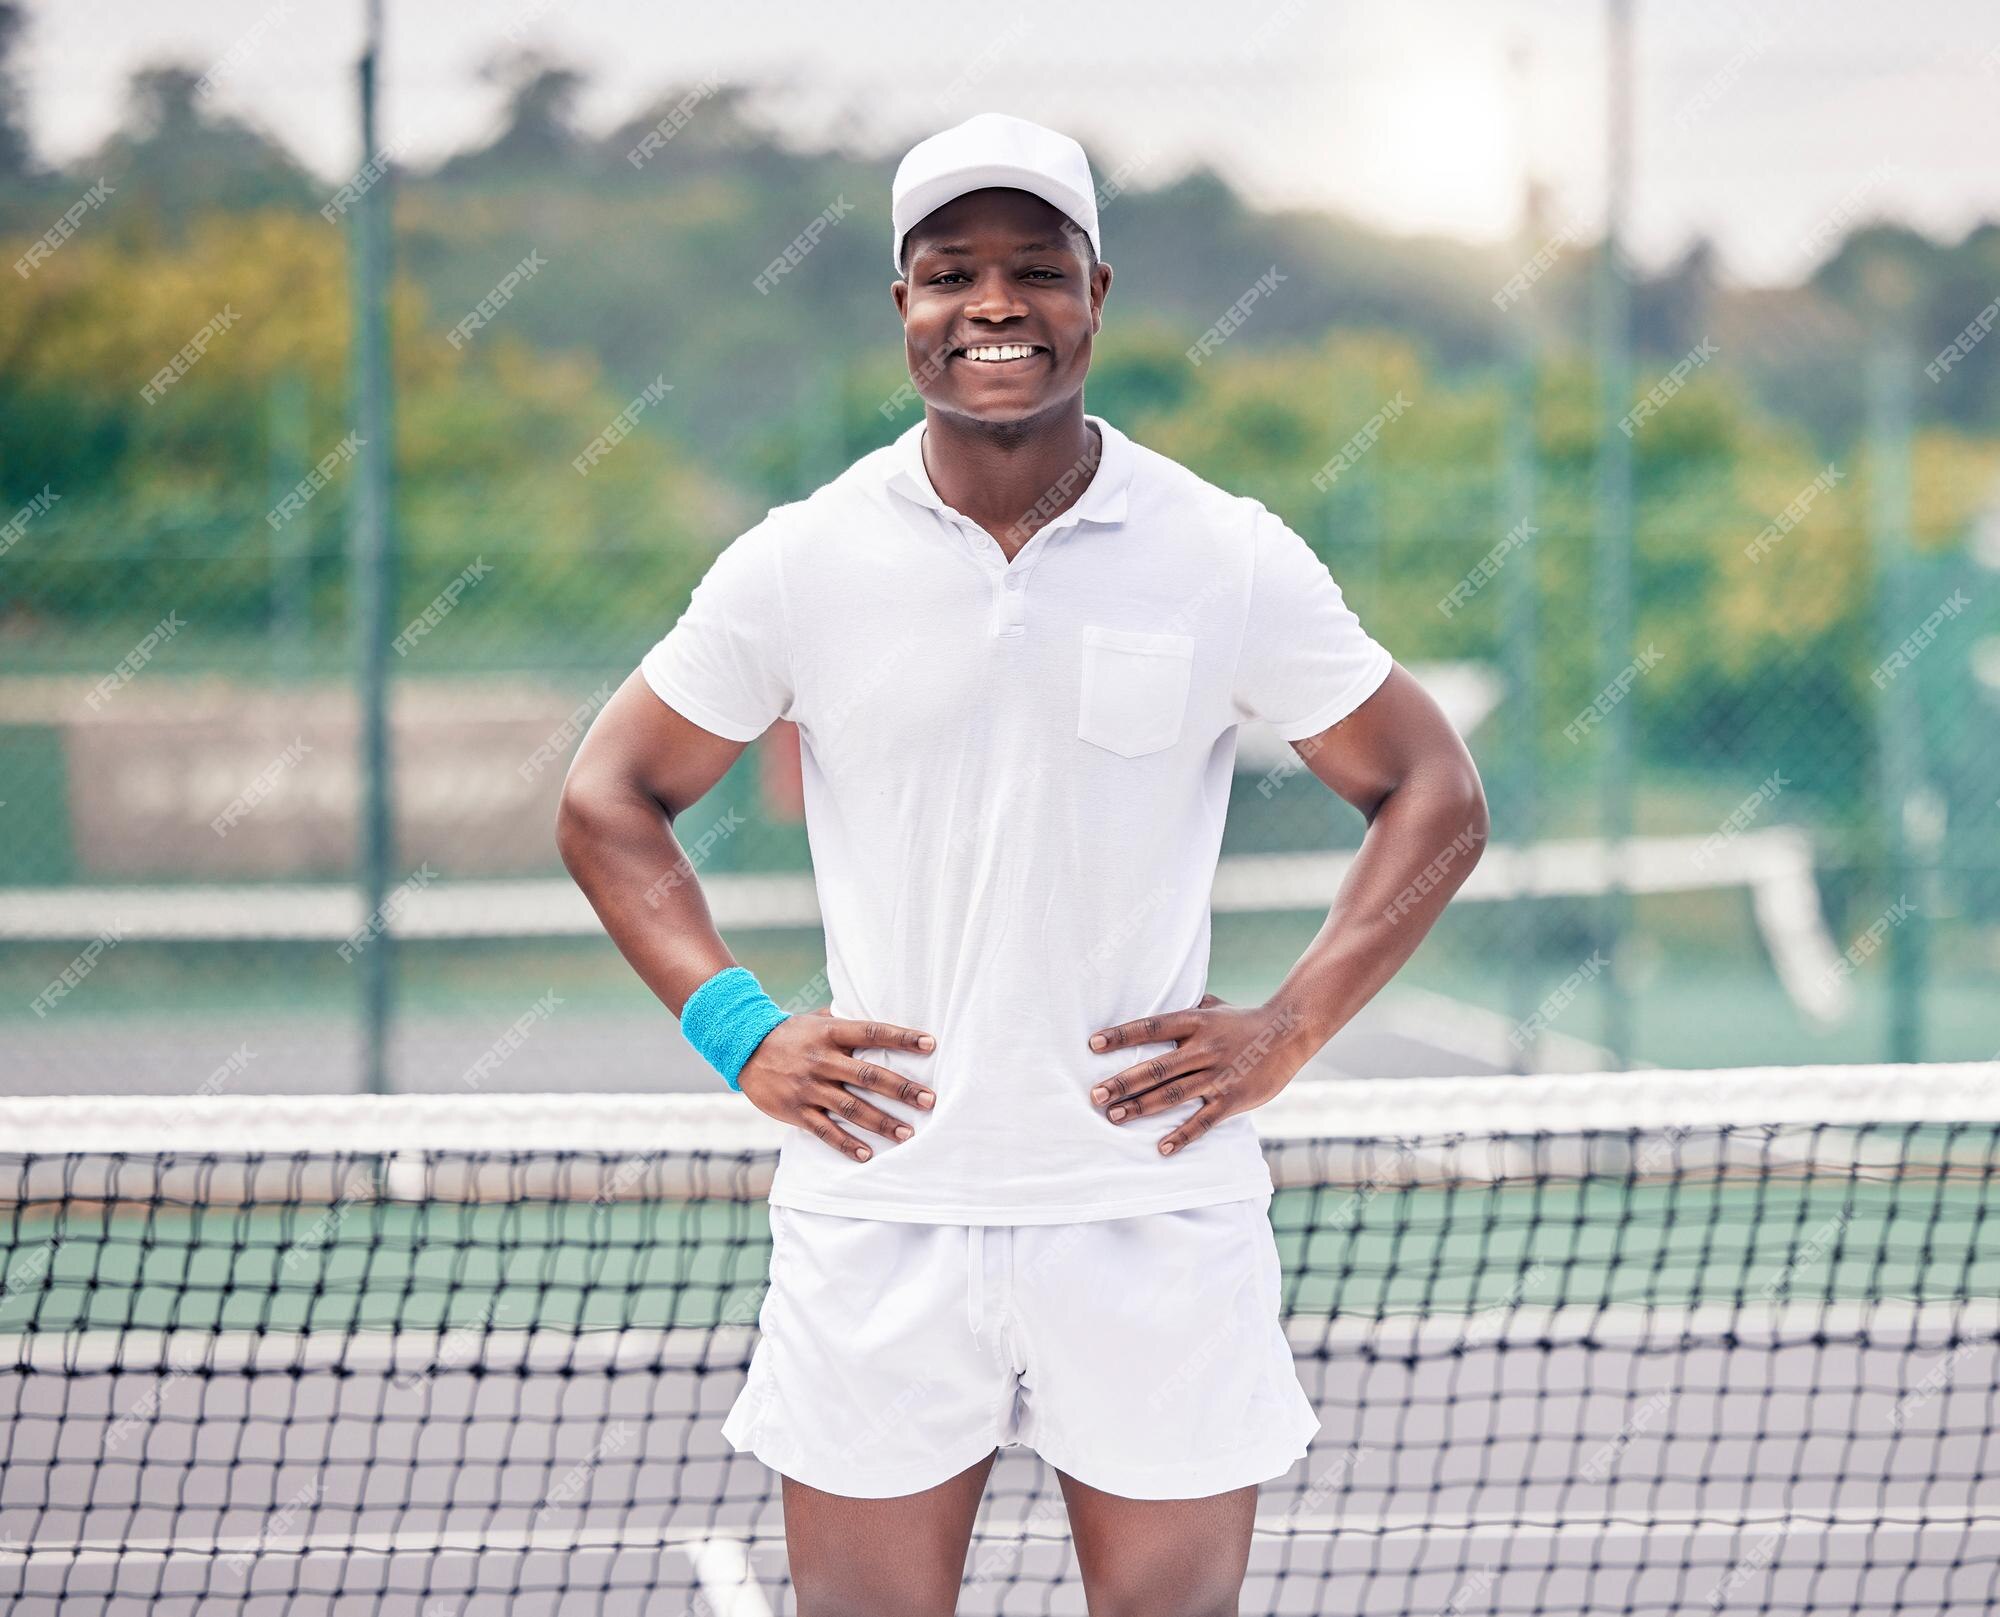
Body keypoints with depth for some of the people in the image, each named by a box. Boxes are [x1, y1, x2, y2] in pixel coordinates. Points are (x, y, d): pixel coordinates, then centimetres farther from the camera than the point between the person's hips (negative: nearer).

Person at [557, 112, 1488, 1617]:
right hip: (879, 1206, 0)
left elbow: (1434, 796, 8)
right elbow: (610, 799, 11)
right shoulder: (802, 561, 2)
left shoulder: (1229, 560, 0)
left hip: (1155, 1206, 0)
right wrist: (738, 1031, -1)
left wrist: (1289, 1029, -3)